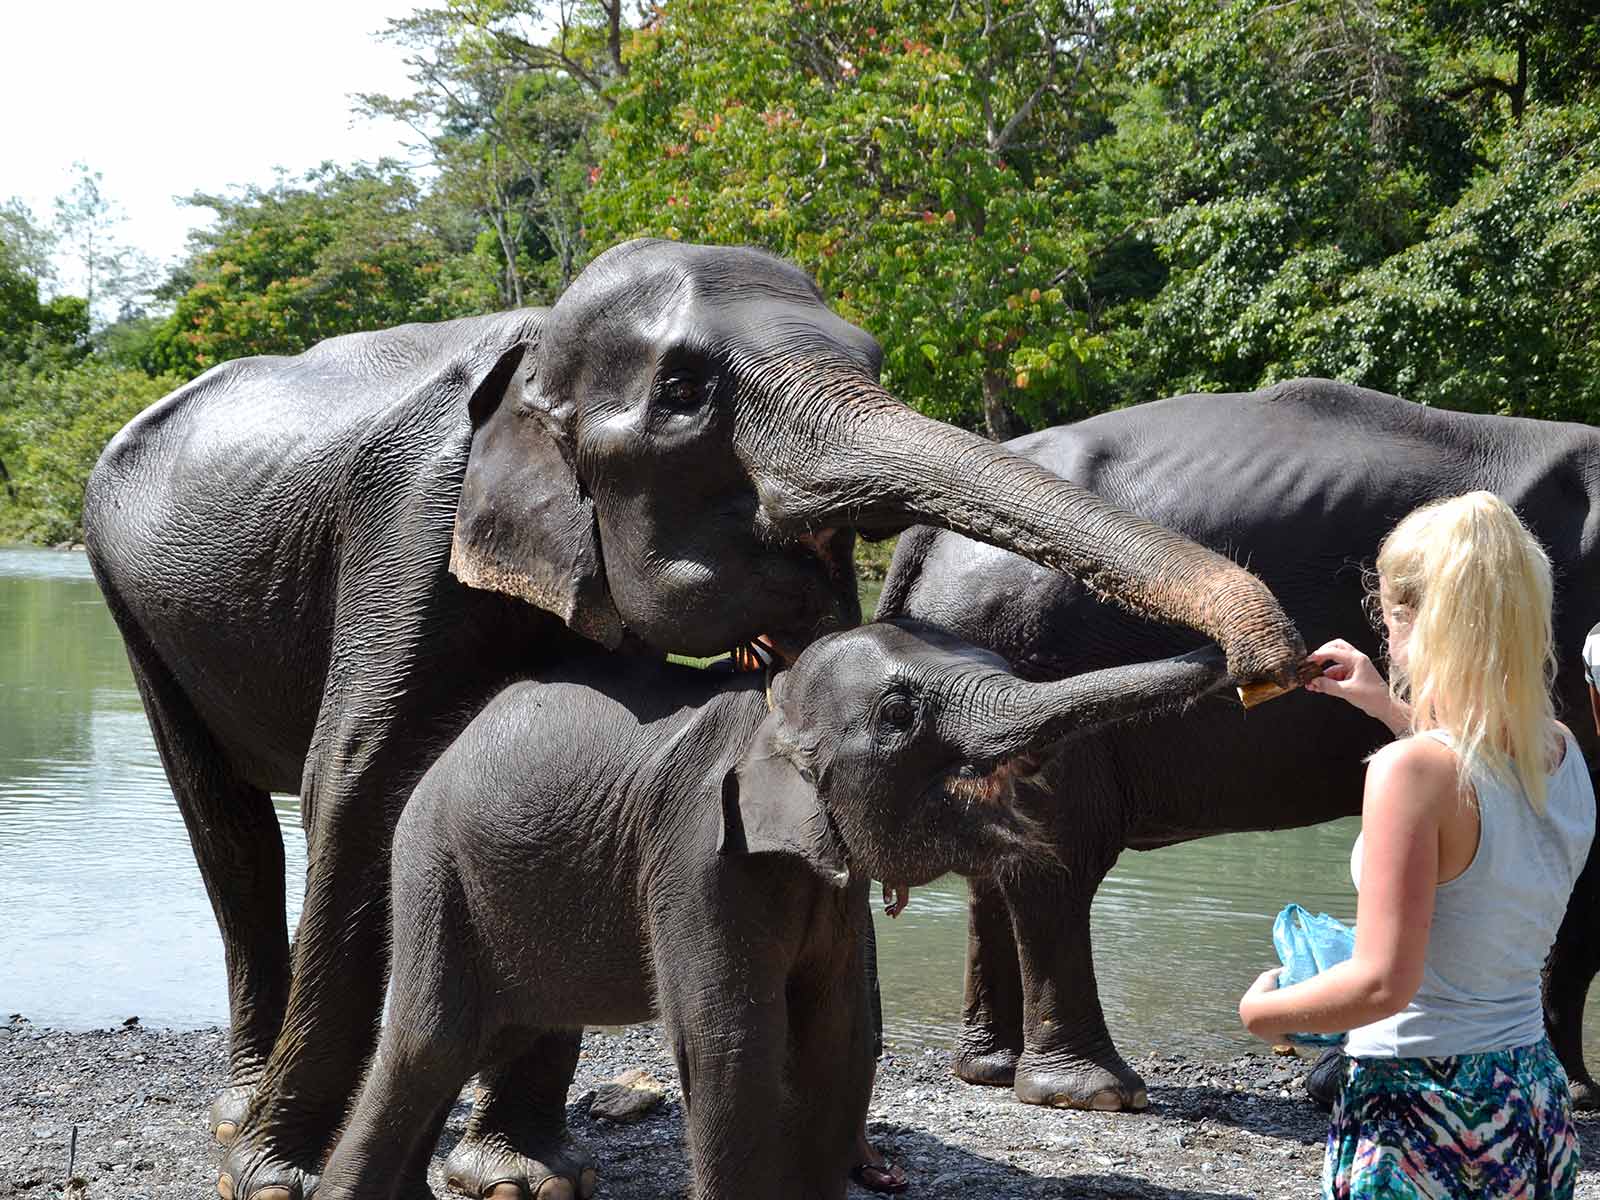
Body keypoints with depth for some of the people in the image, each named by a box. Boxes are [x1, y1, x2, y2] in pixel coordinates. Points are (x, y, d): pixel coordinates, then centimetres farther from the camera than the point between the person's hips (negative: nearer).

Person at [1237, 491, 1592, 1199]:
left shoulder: (1412, 771, -20)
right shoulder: (1563, 755, 2)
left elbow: (1384, 983, -22)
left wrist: (1261, 1011, -6)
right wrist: (1392, 709, 35)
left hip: (1422, 1110, -7)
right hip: (1536, 1092, 7)